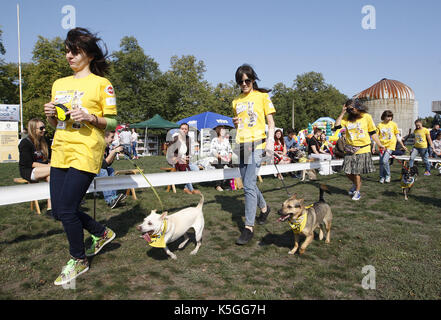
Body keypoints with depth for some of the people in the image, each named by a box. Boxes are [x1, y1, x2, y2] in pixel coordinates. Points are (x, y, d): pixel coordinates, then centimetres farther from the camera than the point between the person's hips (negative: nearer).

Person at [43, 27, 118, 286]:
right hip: (60, 151, 7)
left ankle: (79, 260, 16)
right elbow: (56, 124, 22)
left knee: (66, 209, -8)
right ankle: (102, 233, 31)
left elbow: (113, 122, -2)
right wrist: (50, 115, 1)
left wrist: (91, 117, -19)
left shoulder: (101, 83, -1)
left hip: (86, 151, -7)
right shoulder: (59, 84, 18)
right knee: (59, 211, 7)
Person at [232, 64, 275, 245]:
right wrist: (235, 123, 3)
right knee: (249, 183, 13)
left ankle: (249, 227, -9)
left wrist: (270, 141, -11)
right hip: (241, 145, 6)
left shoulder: (262, 96, 3)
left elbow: (271, 123, 2)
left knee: (249, 186, -15)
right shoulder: (236, 101, 17)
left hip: (256, 144, -6)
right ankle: (264, 208, 39)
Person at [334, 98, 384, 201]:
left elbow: (372, 132, 7)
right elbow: (336, 126, -10)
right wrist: (342, 113, -10)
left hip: (363, 149, -2)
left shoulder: (366, 117, -1)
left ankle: (357, 192, 19)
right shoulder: (346, 117, 3)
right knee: (348, 172, 3)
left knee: (357, 172, 1)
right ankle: (355, 184, 34)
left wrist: (379, 144, 6)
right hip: (350, 149, 2)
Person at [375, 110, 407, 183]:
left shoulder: (393, 124, 4)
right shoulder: (379, 125, 3)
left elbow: (397, 136, 11)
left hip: (390, 145, -2)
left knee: (385, 161, -17)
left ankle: (388, 176, 4)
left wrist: (402, 145, 10)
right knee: (381, 162, 3)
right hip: (382, 146, 2)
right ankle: (382, 177, 19)